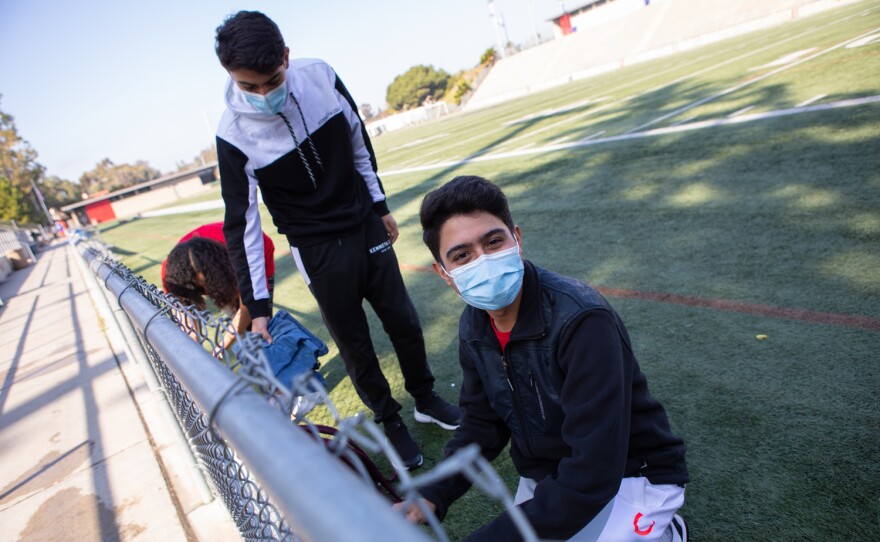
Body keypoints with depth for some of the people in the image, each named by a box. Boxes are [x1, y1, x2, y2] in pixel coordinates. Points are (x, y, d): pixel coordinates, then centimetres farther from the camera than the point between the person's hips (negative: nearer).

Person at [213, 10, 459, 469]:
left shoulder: (320, 77, -11)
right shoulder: (234, 136, -18)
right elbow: (241, 226, -15)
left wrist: (380, 206, 10)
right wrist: (256, 306, -16)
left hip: (367, 227, 3)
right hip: (319, 251, -3)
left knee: (404, 322, 13)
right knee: (354, 344, 6)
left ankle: (425, 399, 38)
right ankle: (390, 422, 31)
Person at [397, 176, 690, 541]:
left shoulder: (581, 320, -31)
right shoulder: (474, 328, -7)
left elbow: (592, 475, -31)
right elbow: (481, 423, 4)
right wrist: (432, 497, -11)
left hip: (630, 477, -6)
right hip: (547, 480, 7)